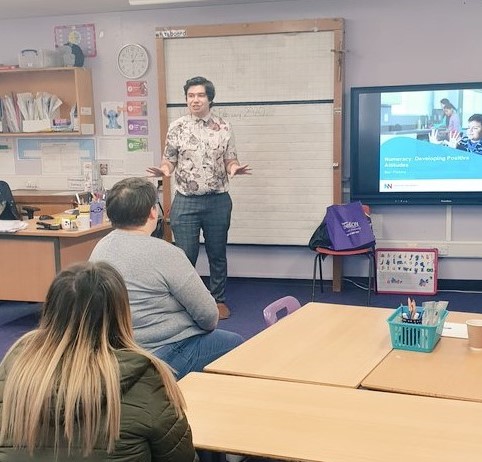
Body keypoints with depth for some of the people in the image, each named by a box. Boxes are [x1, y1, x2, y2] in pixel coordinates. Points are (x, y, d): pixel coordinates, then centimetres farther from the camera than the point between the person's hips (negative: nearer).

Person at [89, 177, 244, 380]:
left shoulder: (100, 248, 1)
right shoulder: (164, 253, -23)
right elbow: (208, 314, -19)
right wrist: (208, 326, 5)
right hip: (166, 356, -8)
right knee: (236, 343, 14)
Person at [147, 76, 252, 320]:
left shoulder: (223, 127, 2)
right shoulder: (177, 127, 1)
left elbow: (230, 161, 5)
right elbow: (169, 161, 3)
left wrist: (235, 169, -18)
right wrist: (164, 170, -20)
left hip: (218, 201, 1)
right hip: (186, 201, -1)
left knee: (217, 254, 11)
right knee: (185, 255, 2)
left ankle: (219, 299, 25)